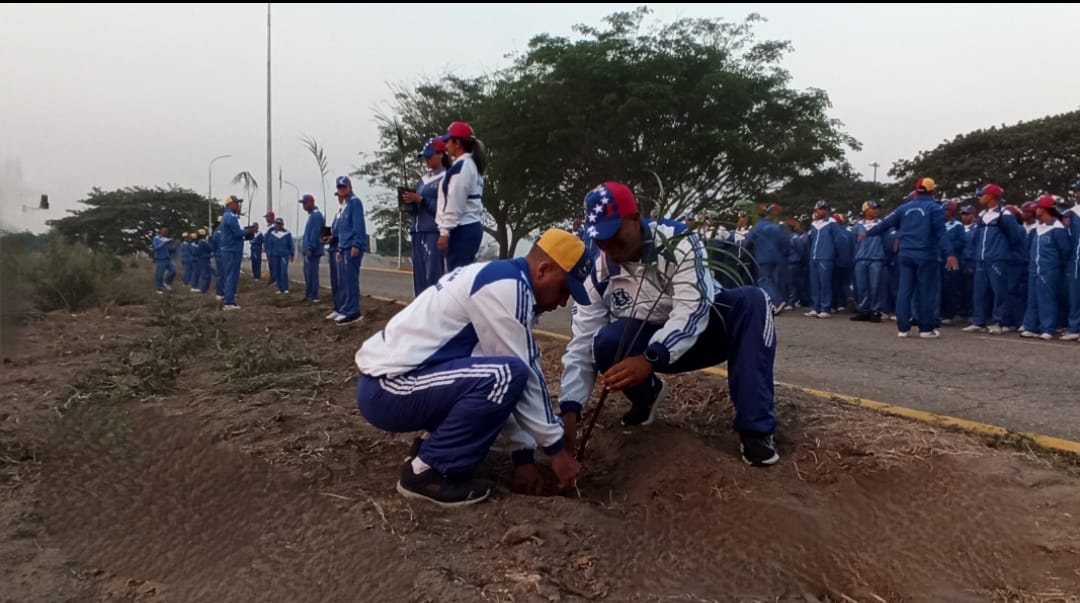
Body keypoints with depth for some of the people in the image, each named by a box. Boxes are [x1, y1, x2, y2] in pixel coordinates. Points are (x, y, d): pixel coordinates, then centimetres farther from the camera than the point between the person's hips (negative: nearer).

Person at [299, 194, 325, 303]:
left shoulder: (316, 215, -14)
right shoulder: (312, 215, 18)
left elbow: (315, 233, -20)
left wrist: (310, 248, -22)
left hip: (312, 251, -10)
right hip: (308, 250, 10)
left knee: (312, 274, -7)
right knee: (308, 273, 14)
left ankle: (314, 297, -4)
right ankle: (308, 295, 20)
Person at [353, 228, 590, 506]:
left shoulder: (497, 278, 13)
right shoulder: (507, 284, -17)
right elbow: (521, 372, -17)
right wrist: (557, 447, -6)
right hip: (386, 388, -10)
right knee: (507, 376, -25)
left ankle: (434, 449, 13)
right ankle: (427, 470, -11)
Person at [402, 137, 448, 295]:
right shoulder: (424, 179, 20)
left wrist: (421, 200, -16)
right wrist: (410, 203, 0)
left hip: (434, 232, -8)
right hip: (418, 231, 8)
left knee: (433, 274, -12)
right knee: (419, 275, 7)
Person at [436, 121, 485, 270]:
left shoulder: (461, 166, -11)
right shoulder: (471, 165, 19)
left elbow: (454, 203, -17)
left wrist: (445, 231, -17)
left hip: (462, 229, -10)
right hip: (471, 227, 10)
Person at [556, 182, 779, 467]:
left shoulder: (677, 240, -25)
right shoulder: (598, 275, -14)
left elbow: (693, 309, -35)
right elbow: (581, 345, -15)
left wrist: (649, 359, -49)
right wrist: (570, 409, -28)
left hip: (704, 326, -2)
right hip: (650, 343, 2)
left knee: (751, 301, -32)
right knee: (606, 343, -29)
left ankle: (755, 427, -31)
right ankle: (647, 394, 6)